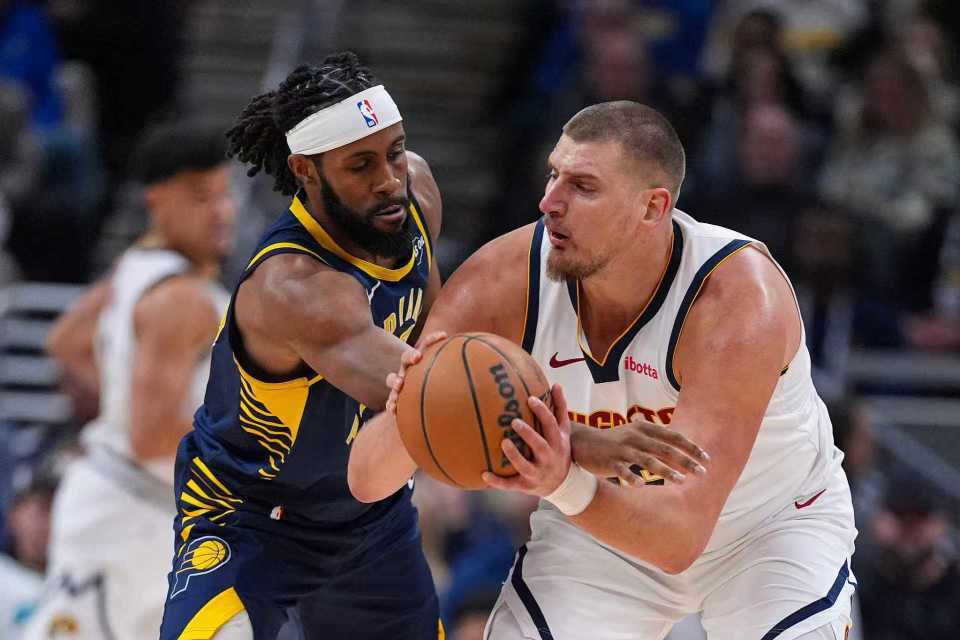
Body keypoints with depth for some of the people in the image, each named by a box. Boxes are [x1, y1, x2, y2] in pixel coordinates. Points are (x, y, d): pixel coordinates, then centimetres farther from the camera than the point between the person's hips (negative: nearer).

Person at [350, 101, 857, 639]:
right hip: (603, 518, 2)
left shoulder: (740, 296, -37)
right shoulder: (503, 282, -26)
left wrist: (565, 487, -62)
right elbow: (367, 481, -25)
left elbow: (682, 534, -43)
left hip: (777, 521, -2)